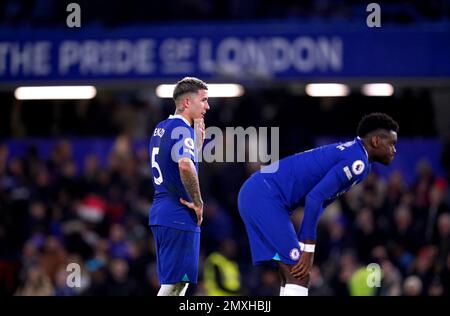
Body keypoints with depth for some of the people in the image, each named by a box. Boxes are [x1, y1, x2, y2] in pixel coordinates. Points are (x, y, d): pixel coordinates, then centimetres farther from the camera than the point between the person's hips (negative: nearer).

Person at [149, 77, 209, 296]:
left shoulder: (160, 128, 17)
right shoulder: (182, 129, -13)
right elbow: (185, 166, -31)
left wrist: (198, 140, 15)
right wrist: (198, 202, -19)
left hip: (160, 212, 10)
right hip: (179, 215, -10)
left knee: (177, 282, 13)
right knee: (174, 283, -9)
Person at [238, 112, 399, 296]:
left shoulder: (346, 152, 20)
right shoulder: (358, 160, -11)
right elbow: (314, 198, -20)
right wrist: (308, 250, -14)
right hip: (266, 198, -10)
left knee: (293, 277, 12)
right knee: (299, 276, -11)